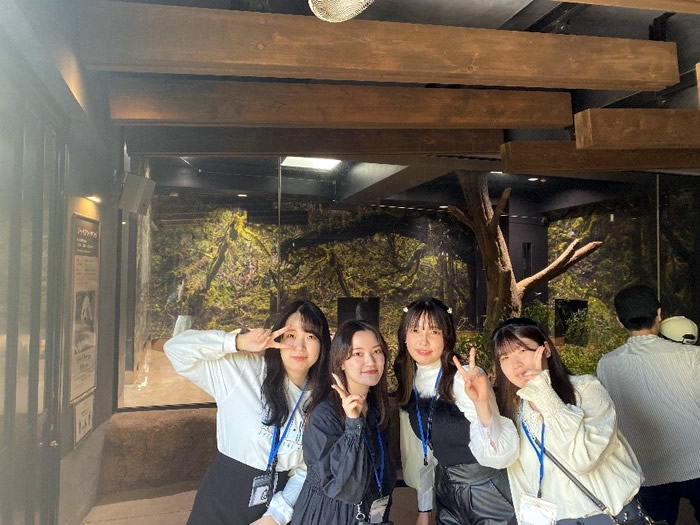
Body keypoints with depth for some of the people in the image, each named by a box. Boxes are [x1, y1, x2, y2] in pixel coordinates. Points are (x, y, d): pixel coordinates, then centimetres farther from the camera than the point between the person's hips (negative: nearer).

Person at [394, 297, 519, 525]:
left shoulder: (466, 379, -24)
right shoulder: (408, 383, -4)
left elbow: (497, 454, -31)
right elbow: (420, 451, 7)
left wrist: (482, 404, -47)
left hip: (486, 492, -5)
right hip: (446, 493, 5)